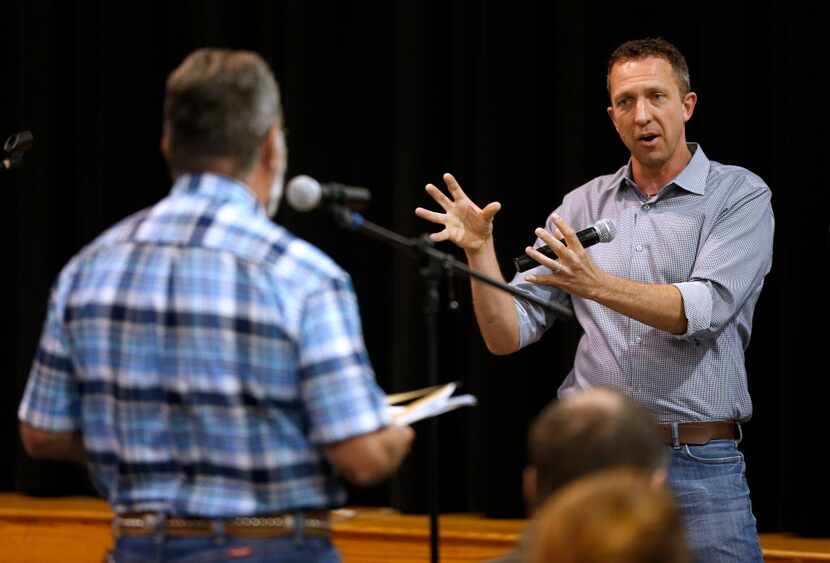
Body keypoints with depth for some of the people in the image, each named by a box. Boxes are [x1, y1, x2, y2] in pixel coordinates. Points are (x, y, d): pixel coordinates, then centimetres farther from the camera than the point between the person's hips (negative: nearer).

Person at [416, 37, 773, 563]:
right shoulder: (582, 204, 10)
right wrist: (480, 251, -9)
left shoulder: (740, 195, -1)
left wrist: (598, 285, -29)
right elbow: (507, 336, 7)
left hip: (699, 464, -3)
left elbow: (704, 310, -18)